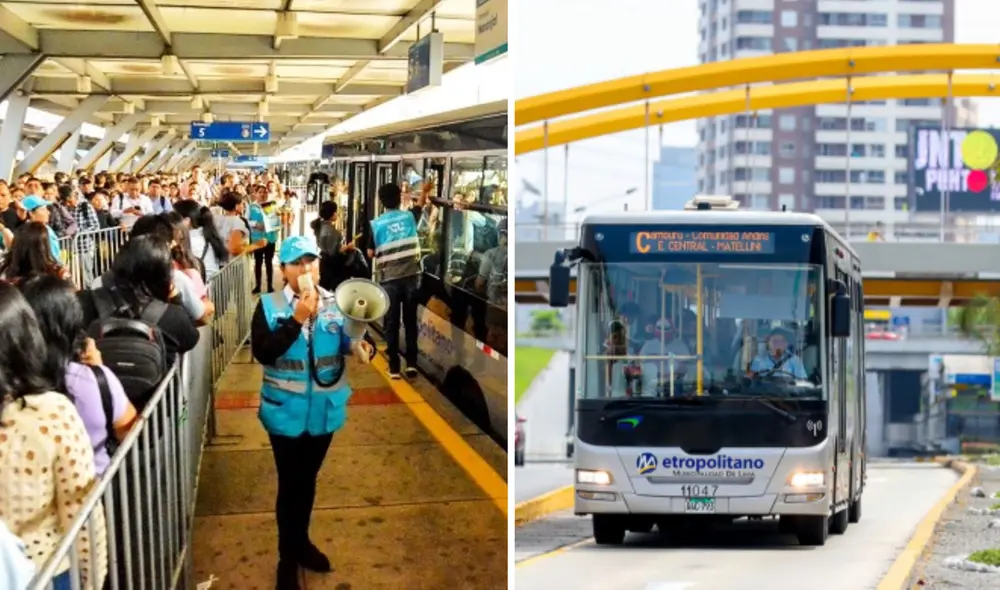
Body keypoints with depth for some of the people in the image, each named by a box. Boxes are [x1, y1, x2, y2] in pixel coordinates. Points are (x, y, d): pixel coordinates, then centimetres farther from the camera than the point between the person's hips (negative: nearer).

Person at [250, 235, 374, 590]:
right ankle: (287, 559, 20)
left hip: (324, 409, 3)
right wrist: (297, 320, -28)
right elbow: (262, 352, -21)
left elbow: (352, 342, -7)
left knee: (308, 480, 21)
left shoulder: (336, 304, -5)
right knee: (290, 485, 5)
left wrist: (363, 348, -31)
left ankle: (301, 541, 41)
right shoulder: (269, 306, -11)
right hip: (286, 411, -3)